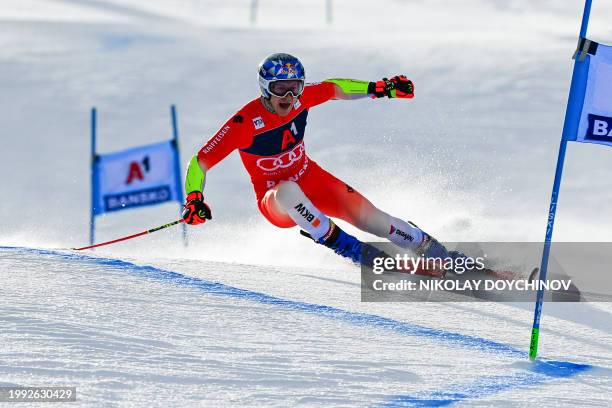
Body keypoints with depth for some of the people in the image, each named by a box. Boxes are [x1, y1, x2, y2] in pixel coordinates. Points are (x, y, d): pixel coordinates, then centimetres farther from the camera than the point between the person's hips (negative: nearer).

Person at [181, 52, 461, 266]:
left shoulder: (300, 98, -13)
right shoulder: (244, 123, -27)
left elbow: (333, 89, 8)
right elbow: (199, 162, -25)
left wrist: (378, 88, 0)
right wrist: (194, 199, -40)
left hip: (312, 181, 5)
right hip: (276, 202, -5)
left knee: (369, 217, -10)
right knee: (288, 191, -40)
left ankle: (435, 253, 11)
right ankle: (347, 248, -29)